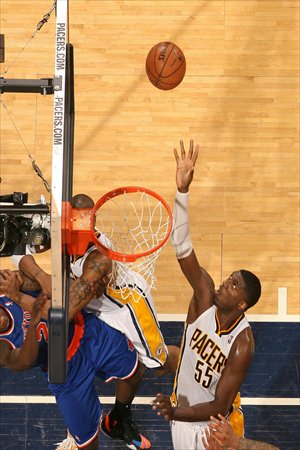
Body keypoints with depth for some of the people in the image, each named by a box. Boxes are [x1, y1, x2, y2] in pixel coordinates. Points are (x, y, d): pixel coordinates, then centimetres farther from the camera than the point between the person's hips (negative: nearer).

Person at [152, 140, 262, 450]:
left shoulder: (242, 343, -28)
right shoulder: (205, 299, -18)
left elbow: (219, 408, -28)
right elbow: (182, 248, -28)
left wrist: (176, 414, -44)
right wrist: (183, 190, -39)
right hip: (182, 415, 5)